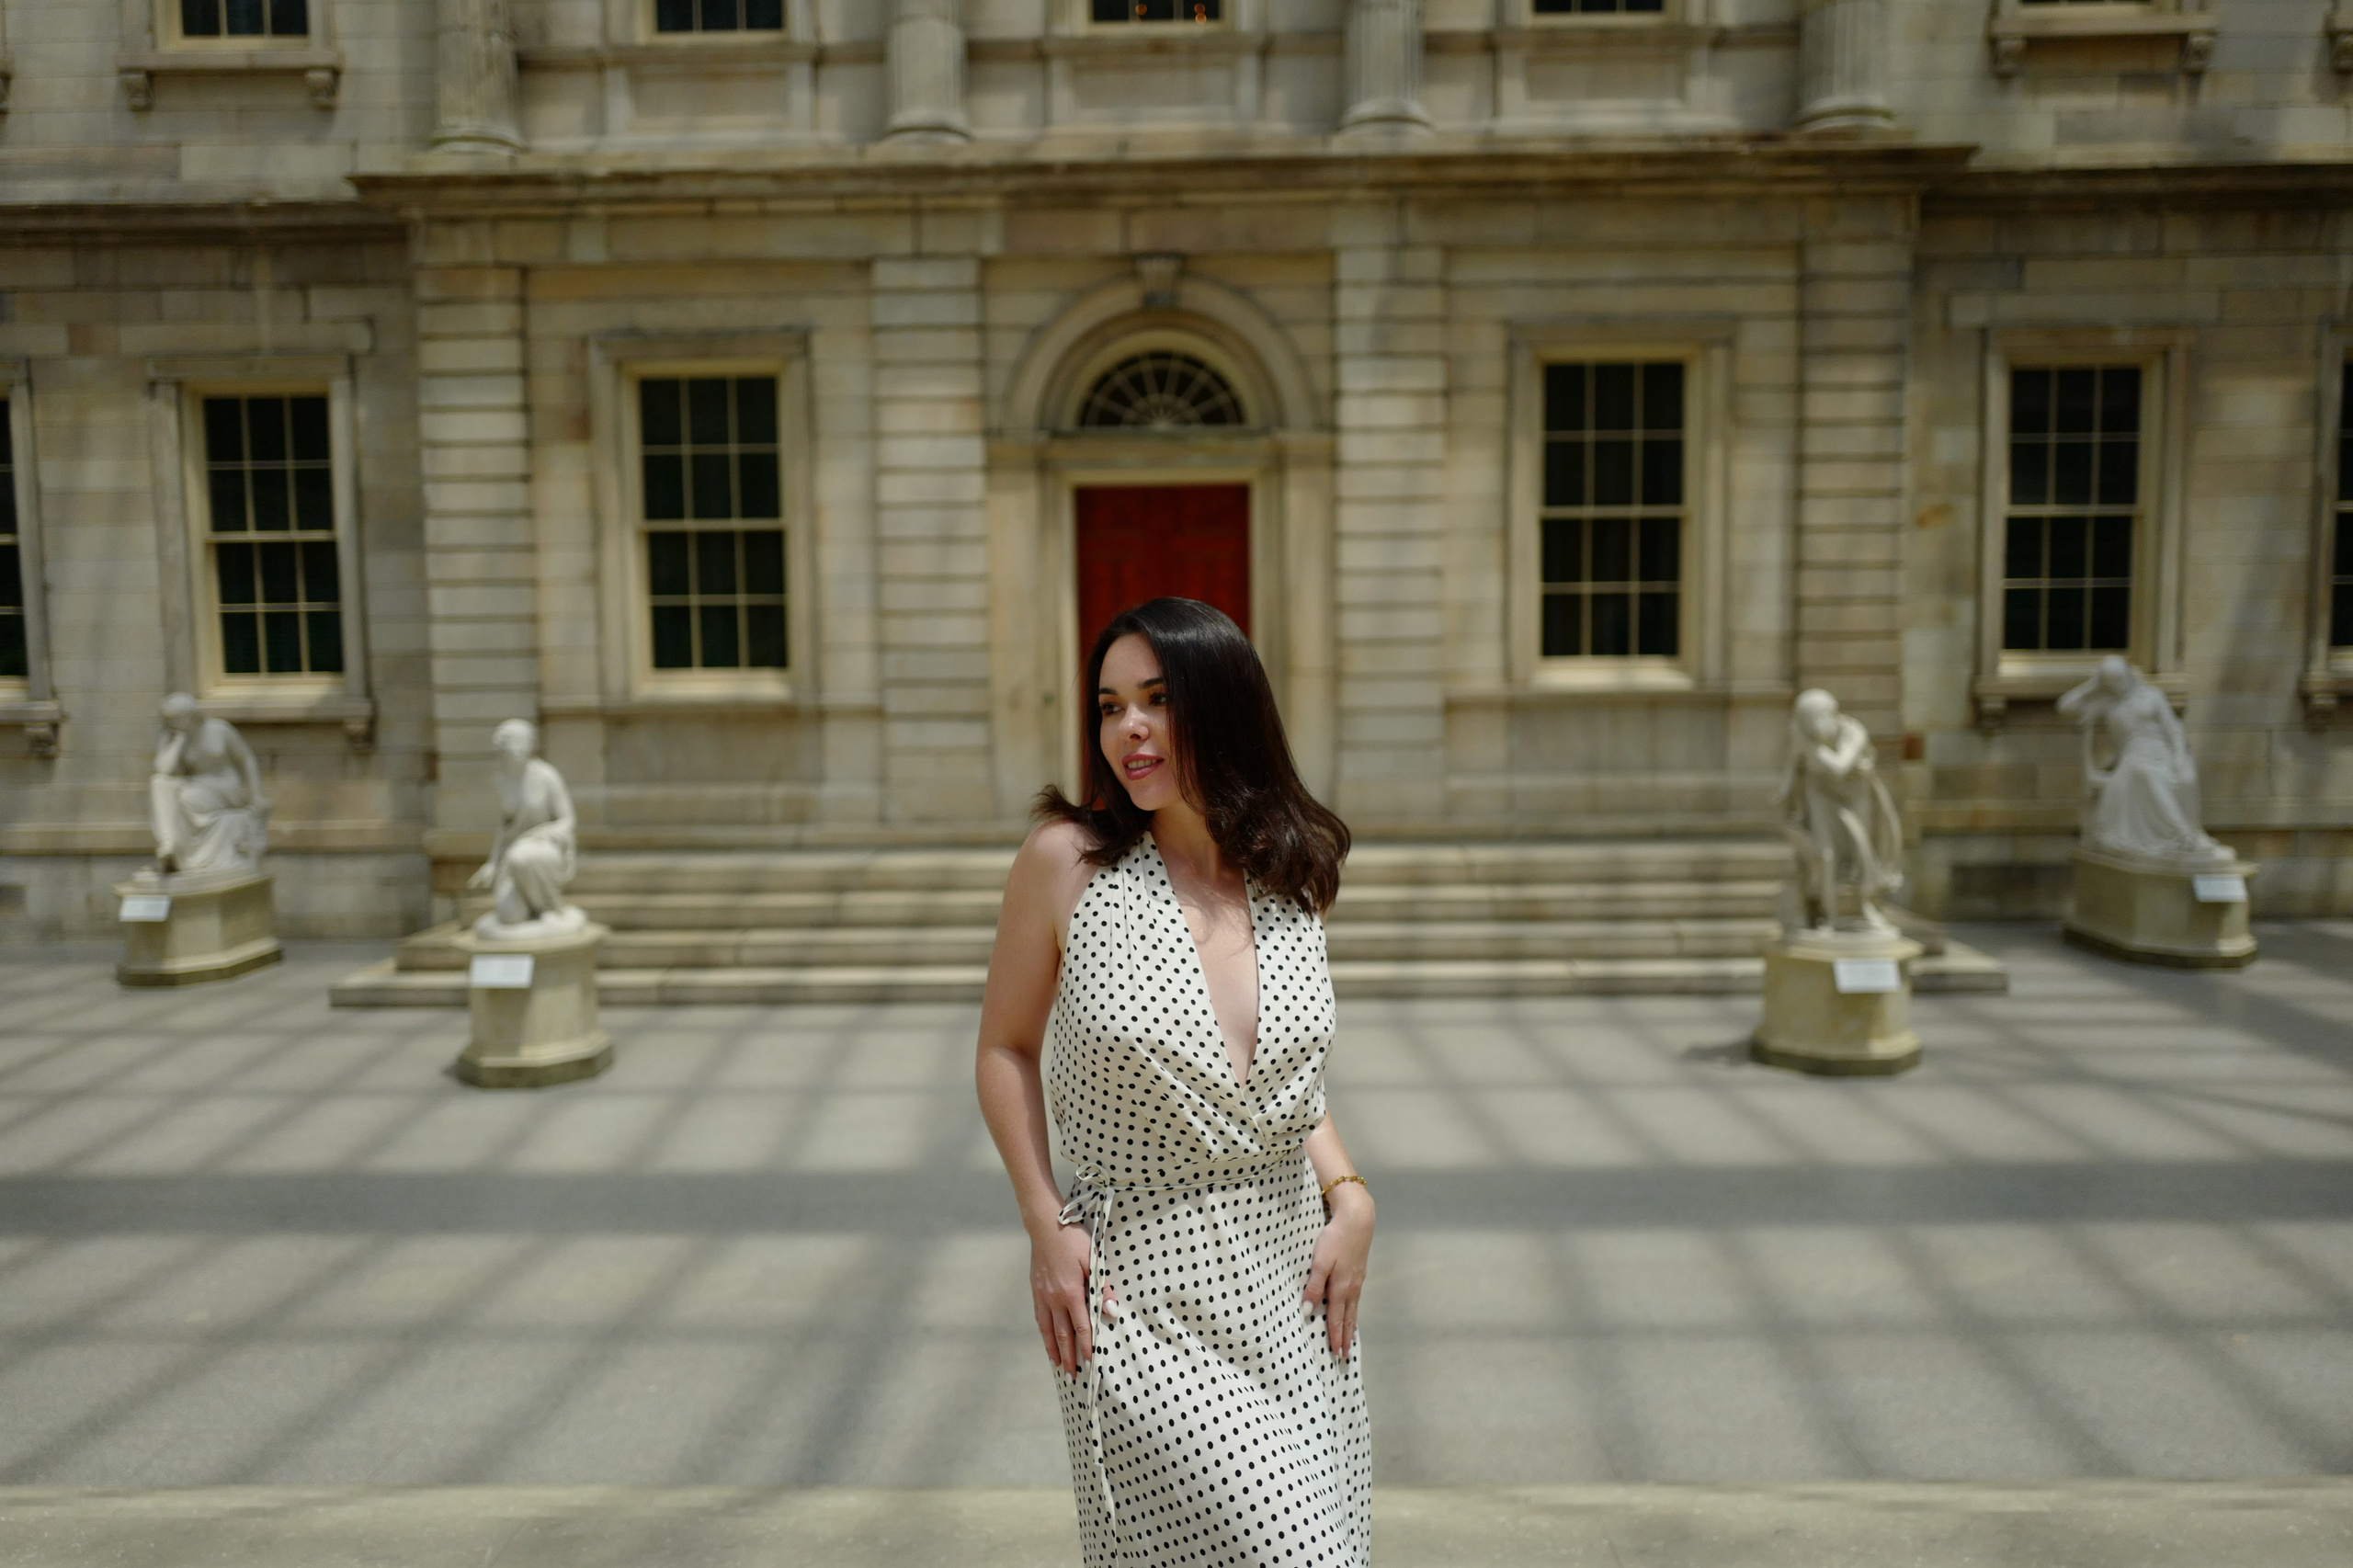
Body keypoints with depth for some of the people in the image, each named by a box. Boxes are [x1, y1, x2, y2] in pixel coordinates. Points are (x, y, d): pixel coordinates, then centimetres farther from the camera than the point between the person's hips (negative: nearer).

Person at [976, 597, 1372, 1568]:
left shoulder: (1294, 878, 2)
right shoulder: (1067, 860, -10)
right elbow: (1007, 1049, 1)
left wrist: (1351, 1198, 0)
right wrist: (1045, 1228, -7)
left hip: (1292, 1284, 5)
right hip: (1142, 1300, -4)